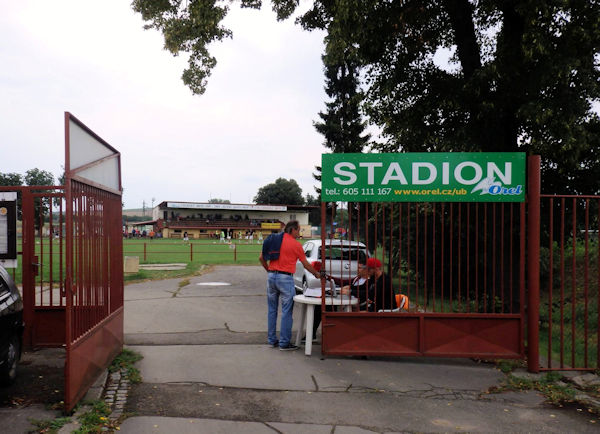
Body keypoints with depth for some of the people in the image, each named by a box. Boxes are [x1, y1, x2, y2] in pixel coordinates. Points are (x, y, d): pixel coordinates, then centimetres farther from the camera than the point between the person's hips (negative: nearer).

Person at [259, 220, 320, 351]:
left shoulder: (274, 240, 9)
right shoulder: (296, 245, -4)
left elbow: (261, 258, 9)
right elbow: (306, 264, 4)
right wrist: (316, 274, 19)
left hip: (271, 277, 6)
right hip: (285, 278, -6)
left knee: (272, 310, 13)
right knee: (286, 311, 0)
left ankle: (272, 340, 20)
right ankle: (284, 343, 2)